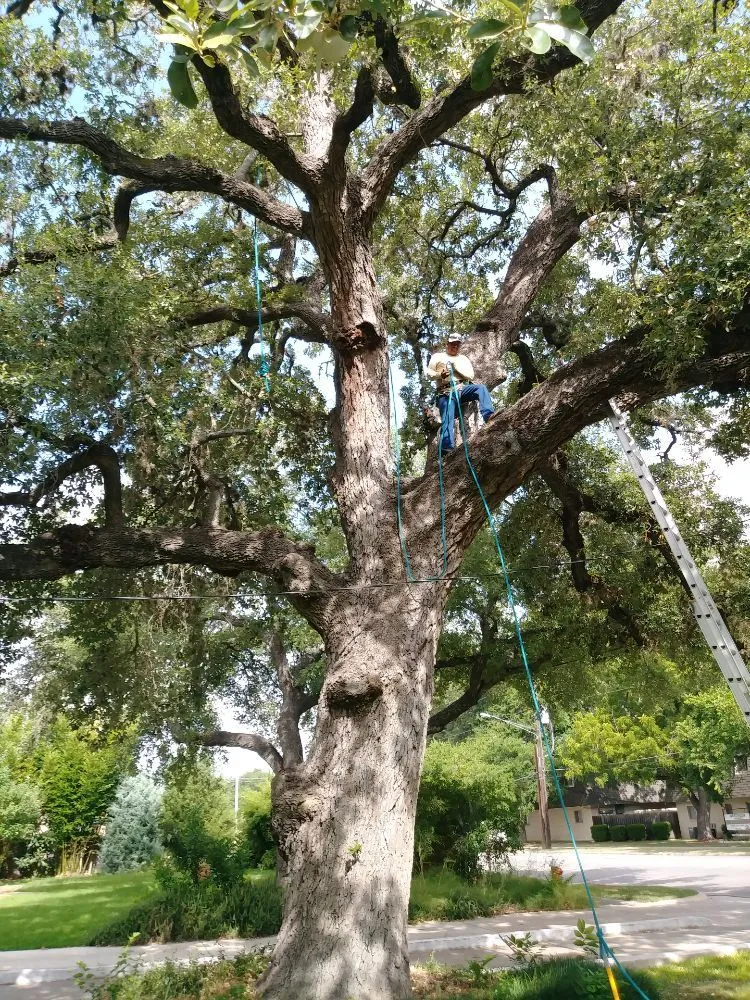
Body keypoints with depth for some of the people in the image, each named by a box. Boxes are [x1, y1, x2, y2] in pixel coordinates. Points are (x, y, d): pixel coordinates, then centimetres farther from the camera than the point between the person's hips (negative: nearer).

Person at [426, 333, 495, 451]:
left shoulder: (464, 359, 26)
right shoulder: (438, 356, 20)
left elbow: (471, 375, 13)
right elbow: (429, 373, 11)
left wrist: (457, 367, -2)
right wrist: (440, 375, -10)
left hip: (462, 388, 2)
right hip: (446, 392, -2)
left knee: (480, 387, -26)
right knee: (448, 419, -22)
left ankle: (489, 416, -39)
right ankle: (447, 447, -33)